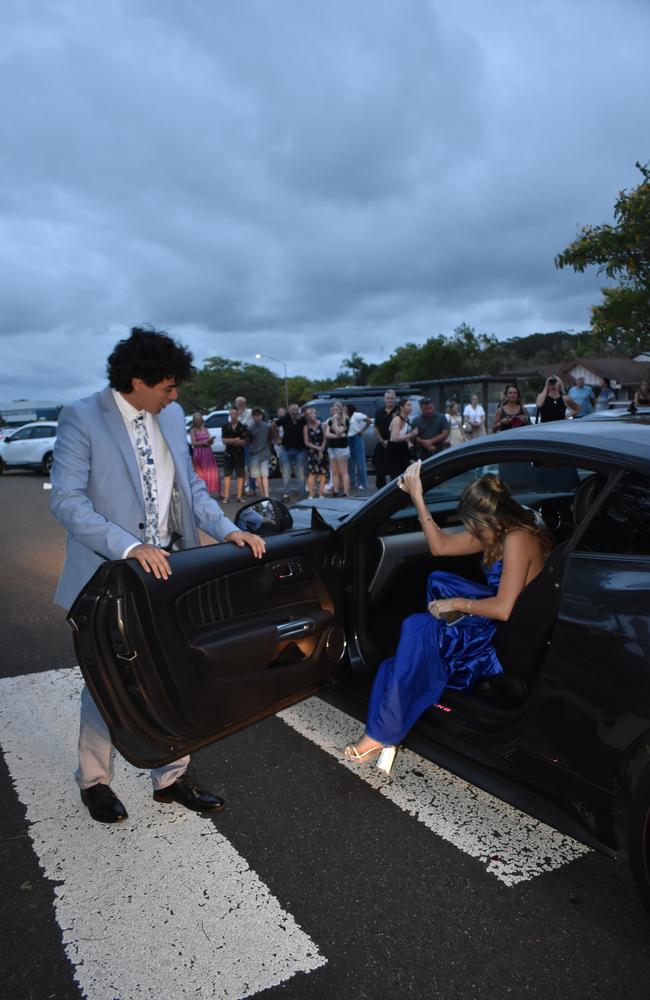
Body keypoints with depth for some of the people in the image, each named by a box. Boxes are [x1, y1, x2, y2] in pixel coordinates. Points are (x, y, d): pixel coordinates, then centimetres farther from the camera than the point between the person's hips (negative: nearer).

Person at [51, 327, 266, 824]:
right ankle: (95, 782, 34)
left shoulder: (172, 416, 7)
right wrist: (128, 547, -27)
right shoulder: (81, 419, -12)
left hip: (169, 569, 6)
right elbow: (68, 500, -18)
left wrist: (228, 530, -2)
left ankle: (172, 777, 32)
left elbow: (191, 486, 12)